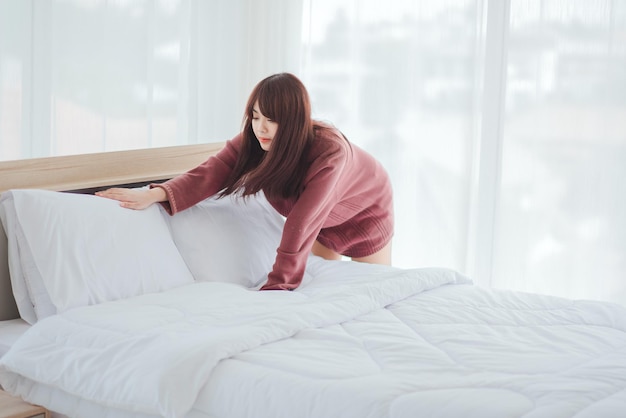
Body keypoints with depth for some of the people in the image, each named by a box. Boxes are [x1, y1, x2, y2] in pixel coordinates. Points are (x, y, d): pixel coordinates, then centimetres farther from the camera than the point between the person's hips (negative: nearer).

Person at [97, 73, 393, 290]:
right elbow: (211, 173, -40)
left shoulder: (329, 152, -43)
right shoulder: (253, 141, -27)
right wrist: (154, 194, -56)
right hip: (321, 217, 4)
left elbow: (301, 225, -48)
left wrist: (275, 288, -50)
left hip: (364, 212, -4)